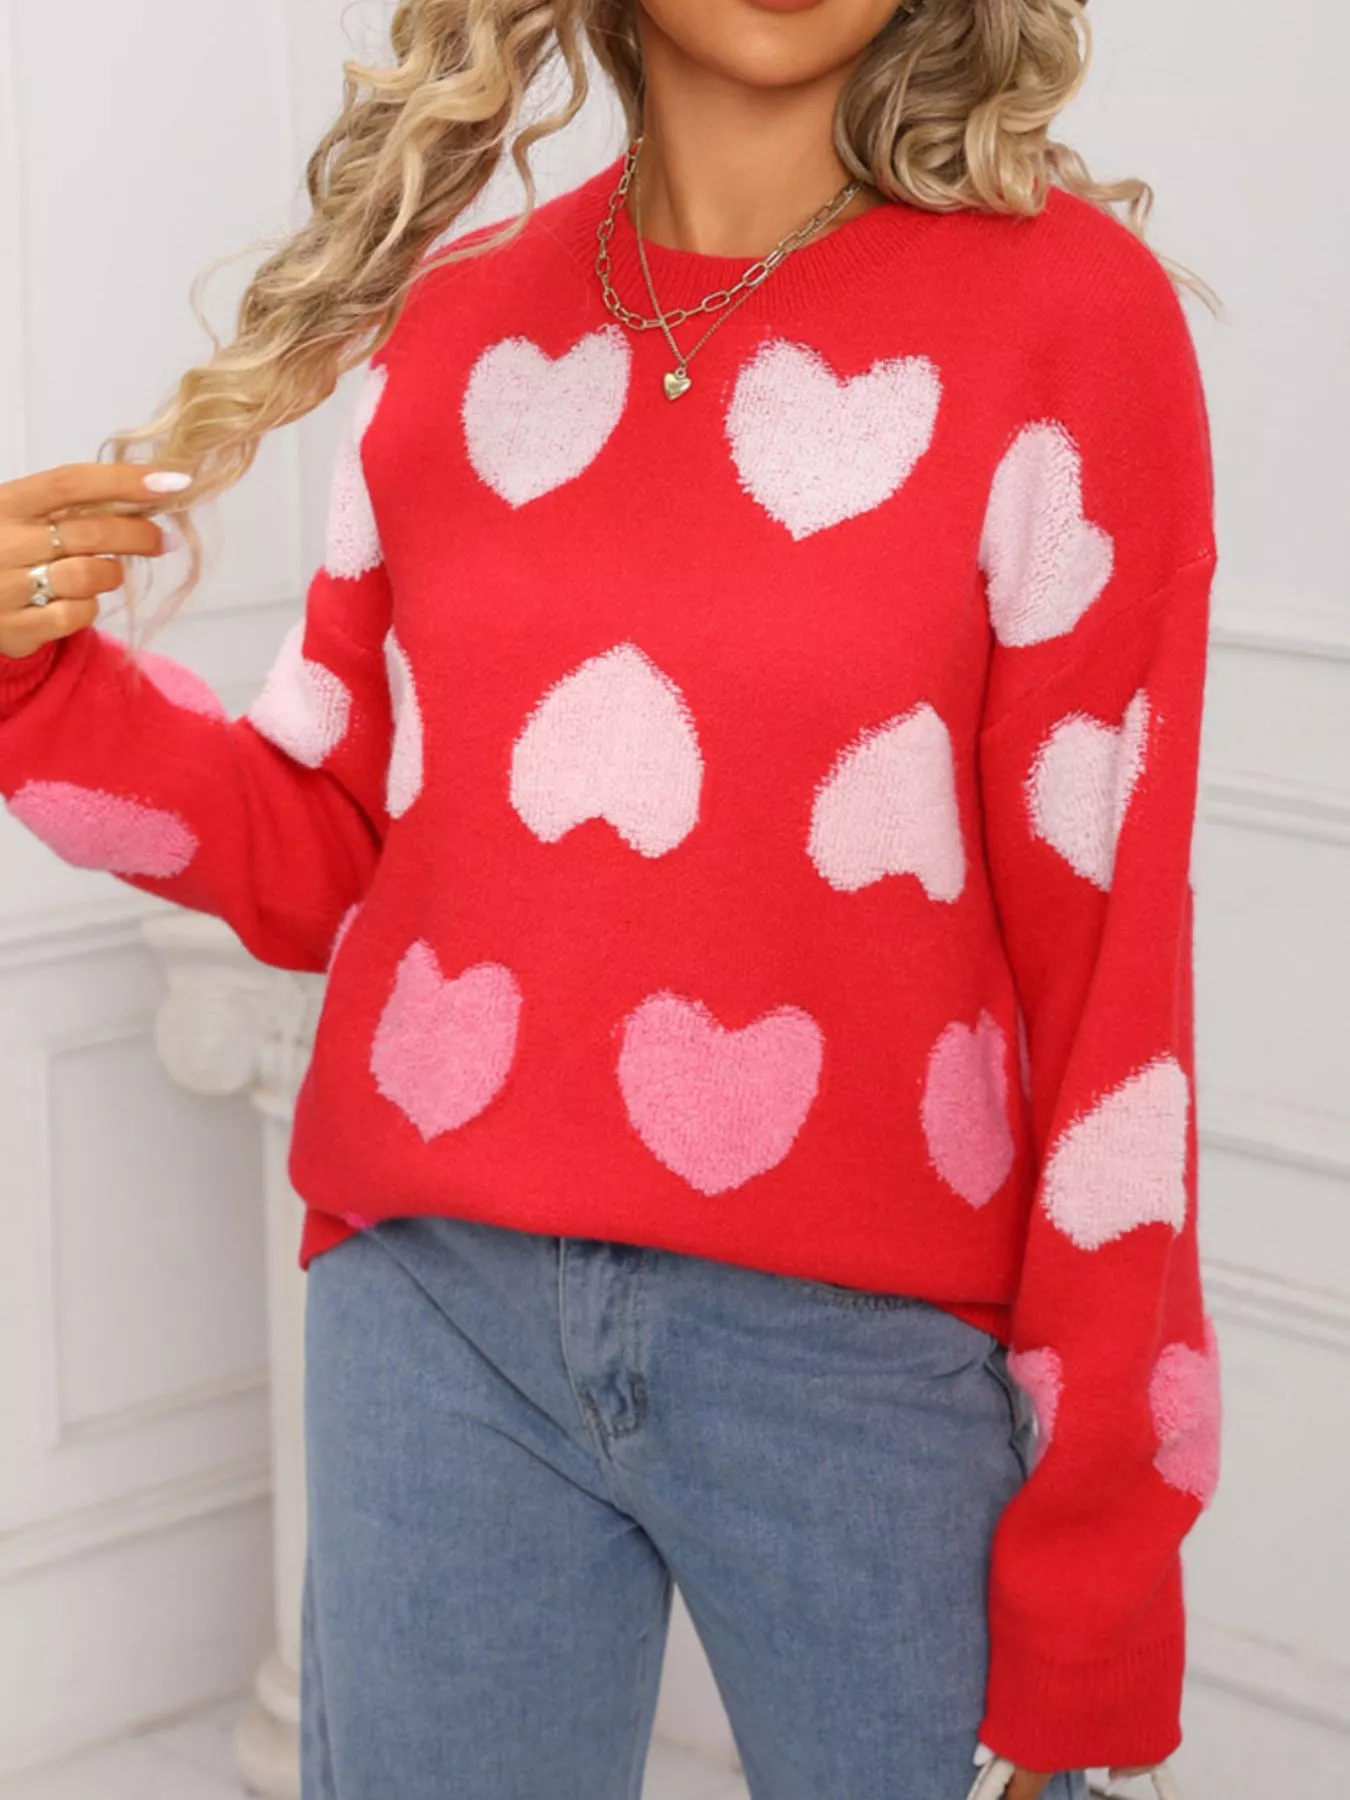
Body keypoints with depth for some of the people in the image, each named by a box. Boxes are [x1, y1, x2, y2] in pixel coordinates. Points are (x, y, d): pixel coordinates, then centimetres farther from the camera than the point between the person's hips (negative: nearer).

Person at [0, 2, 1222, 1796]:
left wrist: (1094, 1565, -7)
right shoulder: (452, 324, 5)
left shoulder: (1066, 308, -7)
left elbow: (1112, 951, -8)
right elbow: (328, 866, 11)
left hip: (865, 1338, -3)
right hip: (437, 1311, 3)